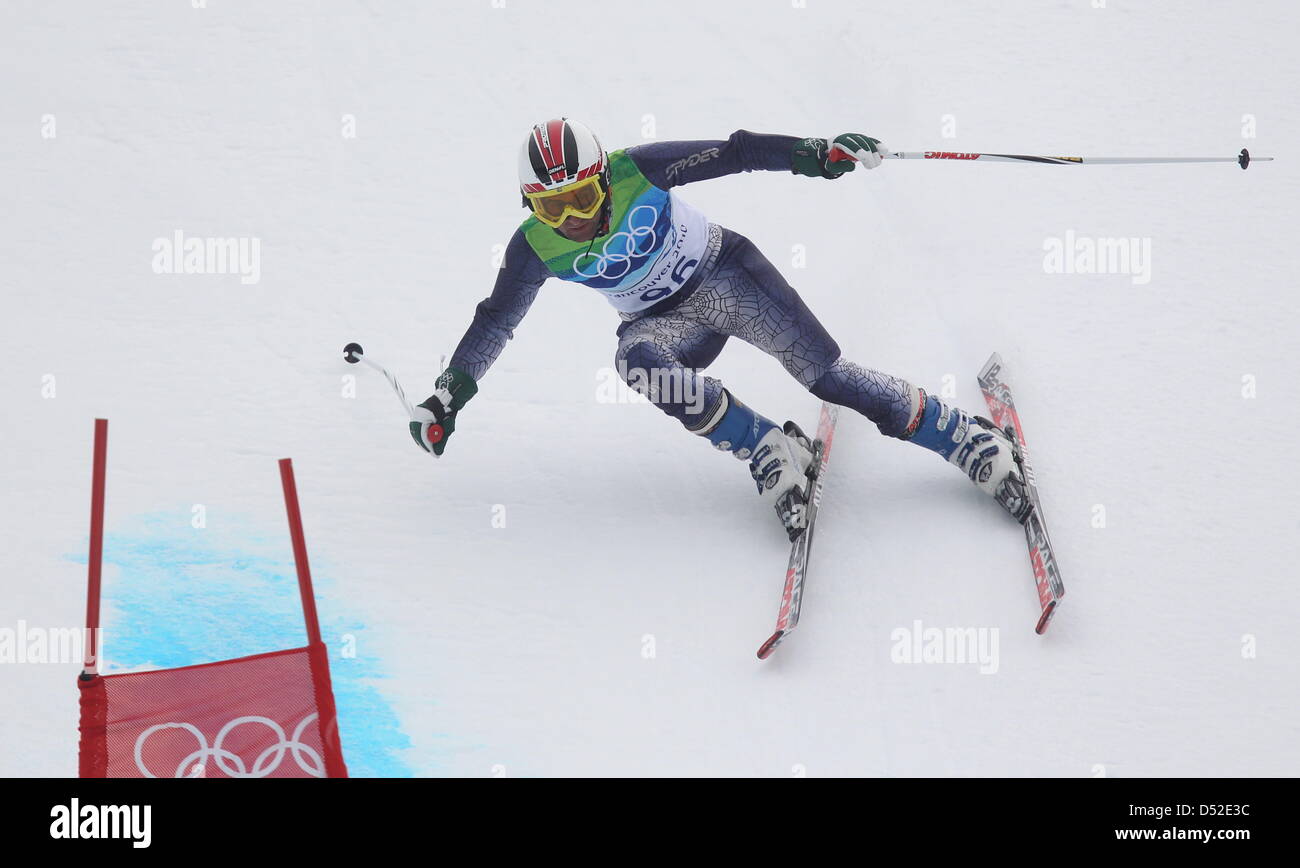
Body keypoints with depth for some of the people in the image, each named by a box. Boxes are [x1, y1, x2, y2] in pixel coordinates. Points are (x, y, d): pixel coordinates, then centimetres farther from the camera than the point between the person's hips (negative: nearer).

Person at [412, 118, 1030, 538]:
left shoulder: (638, 171, -21)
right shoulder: (536, 249, -13)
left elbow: (733, 154, -19)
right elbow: (493, 322, -4)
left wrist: (817, 153, -28)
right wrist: (445, 398, -10)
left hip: (724, 273, -2)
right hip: (664, 321, 2)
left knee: (825, 374, -16)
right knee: (636, 361, -33)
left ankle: (968, 438, -9)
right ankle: (768, 452, -27)